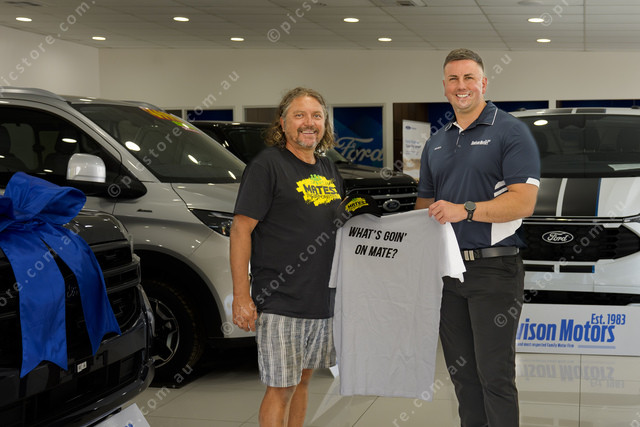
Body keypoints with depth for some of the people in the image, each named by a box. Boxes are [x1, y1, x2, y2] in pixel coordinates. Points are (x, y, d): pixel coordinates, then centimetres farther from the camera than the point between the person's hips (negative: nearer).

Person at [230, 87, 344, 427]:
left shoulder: (328, 169, 14)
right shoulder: (267, 165, -9)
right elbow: (241, 230, -14)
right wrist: (241, 296, -18)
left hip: (323, 299, 7)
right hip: (281, 302, -7)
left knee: (302, 379, 17)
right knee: (280, 388, -2)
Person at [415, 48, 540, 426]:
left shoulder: (511, 132, -6)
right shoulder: (436, 143, 15)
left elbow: (523, 202, -15)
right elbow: (425, 203, 21)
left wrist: (465, 209, -23)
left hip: (494, 269, -6)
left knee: (495, 374, -3)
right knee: (461, 371, 13)